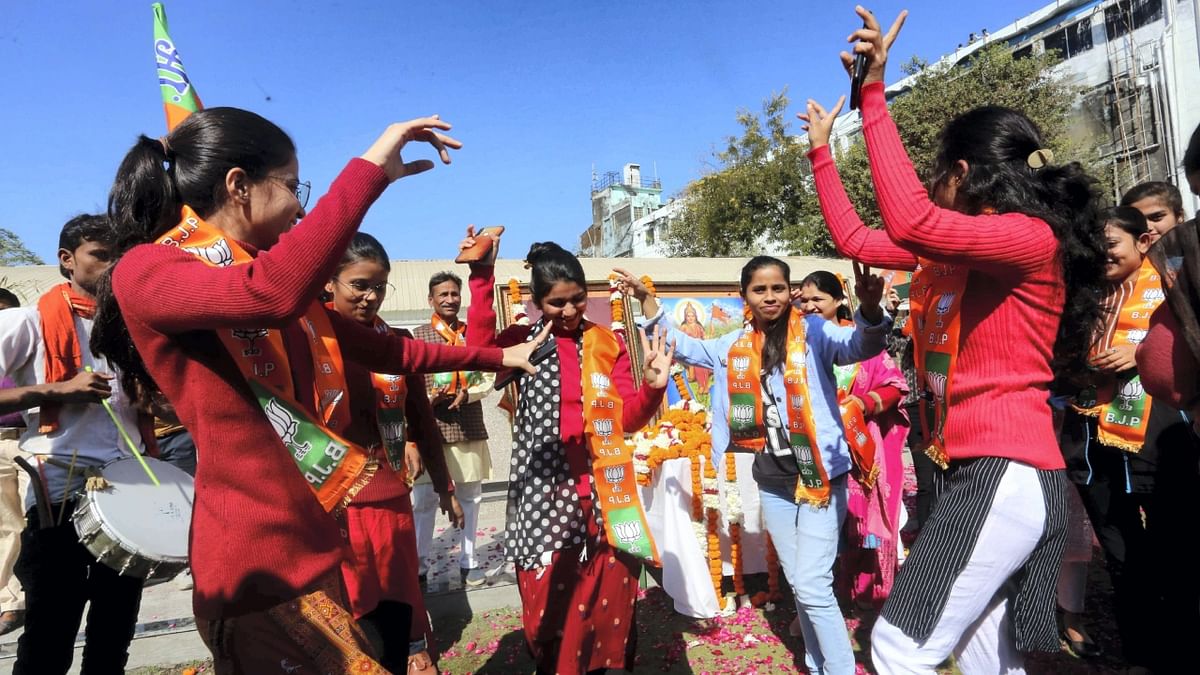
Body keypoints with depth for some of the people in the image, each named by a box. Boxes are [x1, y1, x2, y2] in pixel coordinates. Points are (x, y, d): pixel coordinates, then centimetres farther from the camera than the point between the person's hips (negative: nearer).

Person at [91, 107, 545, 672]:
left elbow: (384, 349, 20)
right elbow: (270, 294, -34)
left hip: (307, 546, 8)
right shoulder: (146, 272, -12)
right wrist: (370, 167, -26)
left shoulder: (268, 275, 14)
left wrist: (496, 357, 22)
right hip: (258, 563, -8)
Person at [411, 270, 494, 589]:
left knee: (470, 496, 10)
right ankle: (419, 563, 15)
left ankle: (468, 561, 23)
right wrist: (427, 399, -21)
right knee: (423, 498, 2)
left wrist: (466, 394, -14)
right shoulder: (418, 335, 1)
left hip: (470, 427, 3)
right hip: (430, 428, -3)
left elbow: (489, 378, 4)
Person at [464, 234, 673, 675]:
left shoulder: (608, 343, 5)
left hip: (602, 487, 1)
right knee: (548, 595, 9)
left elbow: (629, 418, 1)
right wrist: (482, 277, -23)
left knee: (607, 592, 11)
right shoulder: (523, 340, 2)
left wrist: (652, 387, -18)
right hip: (545, 487, -1)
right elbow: (479, 348, -20)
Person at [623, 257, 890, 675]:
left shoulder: (814, 332, -8)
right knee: (797, 584, 17)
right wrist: (646, 299, 13)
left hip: (820, 474, -5)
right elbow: (684, 347, 19)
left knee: (813, 587, -5)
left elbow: (861, 344, -26)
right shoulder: (736, 346, 7)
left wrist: (870, 309, -48)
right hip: (772, 478, 6)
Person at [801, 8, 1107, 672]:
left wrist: (874, 94, -25)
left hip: (1007, 474, -9)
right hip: (986, 471, 9)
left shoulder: (1034, 237, -12)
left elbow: (911, 223, -30)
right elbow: (857, 240, 18)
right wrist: (821, 151, 23)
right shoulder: (959, 246, 13)